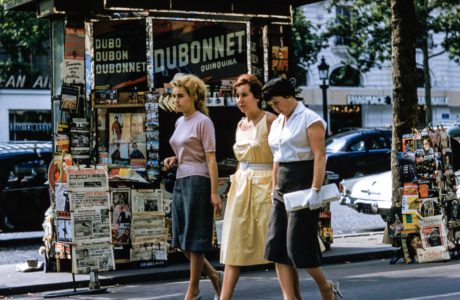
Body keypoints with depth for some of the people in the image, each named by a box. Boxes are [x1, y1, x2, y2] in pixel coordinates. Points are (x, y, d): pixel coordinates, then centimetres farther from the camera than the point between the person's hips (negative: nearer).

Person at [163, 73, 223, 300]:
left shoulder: (203, 122, -7)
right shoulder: (180, 122, 14)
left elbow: (211, 158, -11)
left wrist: (214, 192, -16)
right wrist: (173, 160, 5)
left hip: (197, 181, -8)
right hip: (181, 181, 8)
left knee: (194, 238, -1)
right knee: (181, 238, 8)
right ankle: (212, 274, 24)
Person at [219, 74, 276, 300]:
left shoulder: (269, 120, -8)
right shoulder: (240, 125, 13)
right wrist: (235, 186, 17)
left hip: (265, 185, -7)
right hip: (241, 185, 7)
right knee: (235, 245, 3)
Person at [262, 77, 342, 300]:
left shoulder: (310, 119, -7)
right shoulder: (277, 123, 17)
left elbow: (320, 156, -14)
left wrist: (315, 190, -22)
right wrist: (275, 188, 15)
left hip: (303, 184, -8)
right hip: (283, 188, 8)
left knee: (298, 245, -9)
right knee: (276, 245, -1)